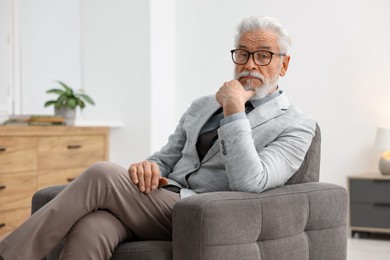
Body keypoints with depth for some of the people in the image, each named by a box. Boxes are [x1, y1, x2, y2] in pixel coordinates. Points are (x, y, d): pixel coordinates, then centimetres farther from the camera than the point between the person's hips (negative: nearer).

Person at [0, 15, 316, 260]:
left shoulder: (296, 125, 3)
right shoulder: (201, 106, 23)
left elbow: (249, 184, -14)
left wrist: (234, 110, -11)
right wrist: (149, 166, -3)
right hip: (160, 202, 5)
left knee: (103, 174, -26)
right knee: (89, 229, -30)